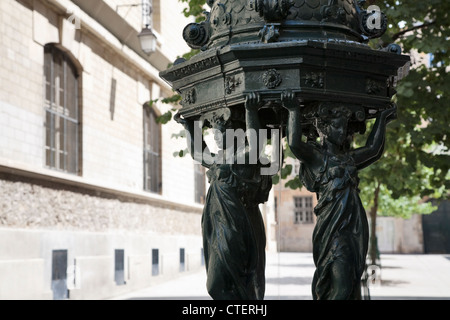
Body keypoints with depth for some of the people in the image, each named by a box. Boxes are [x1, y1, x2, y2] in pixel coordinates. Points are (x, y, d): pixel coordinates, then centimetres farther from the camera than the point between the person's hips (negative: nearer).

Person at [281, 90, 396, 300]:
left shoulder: (346, 158, 20)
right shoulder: (315, 155, -1)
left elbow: (373, 150, 32)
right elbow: (294, 143, -20)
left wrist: (382, 119, 37)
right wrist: (294, 112, -15)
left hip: (355, 229, 8)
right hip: (334, 230, -7)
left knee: (351, 287, 6)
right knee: (341, 288, -15)